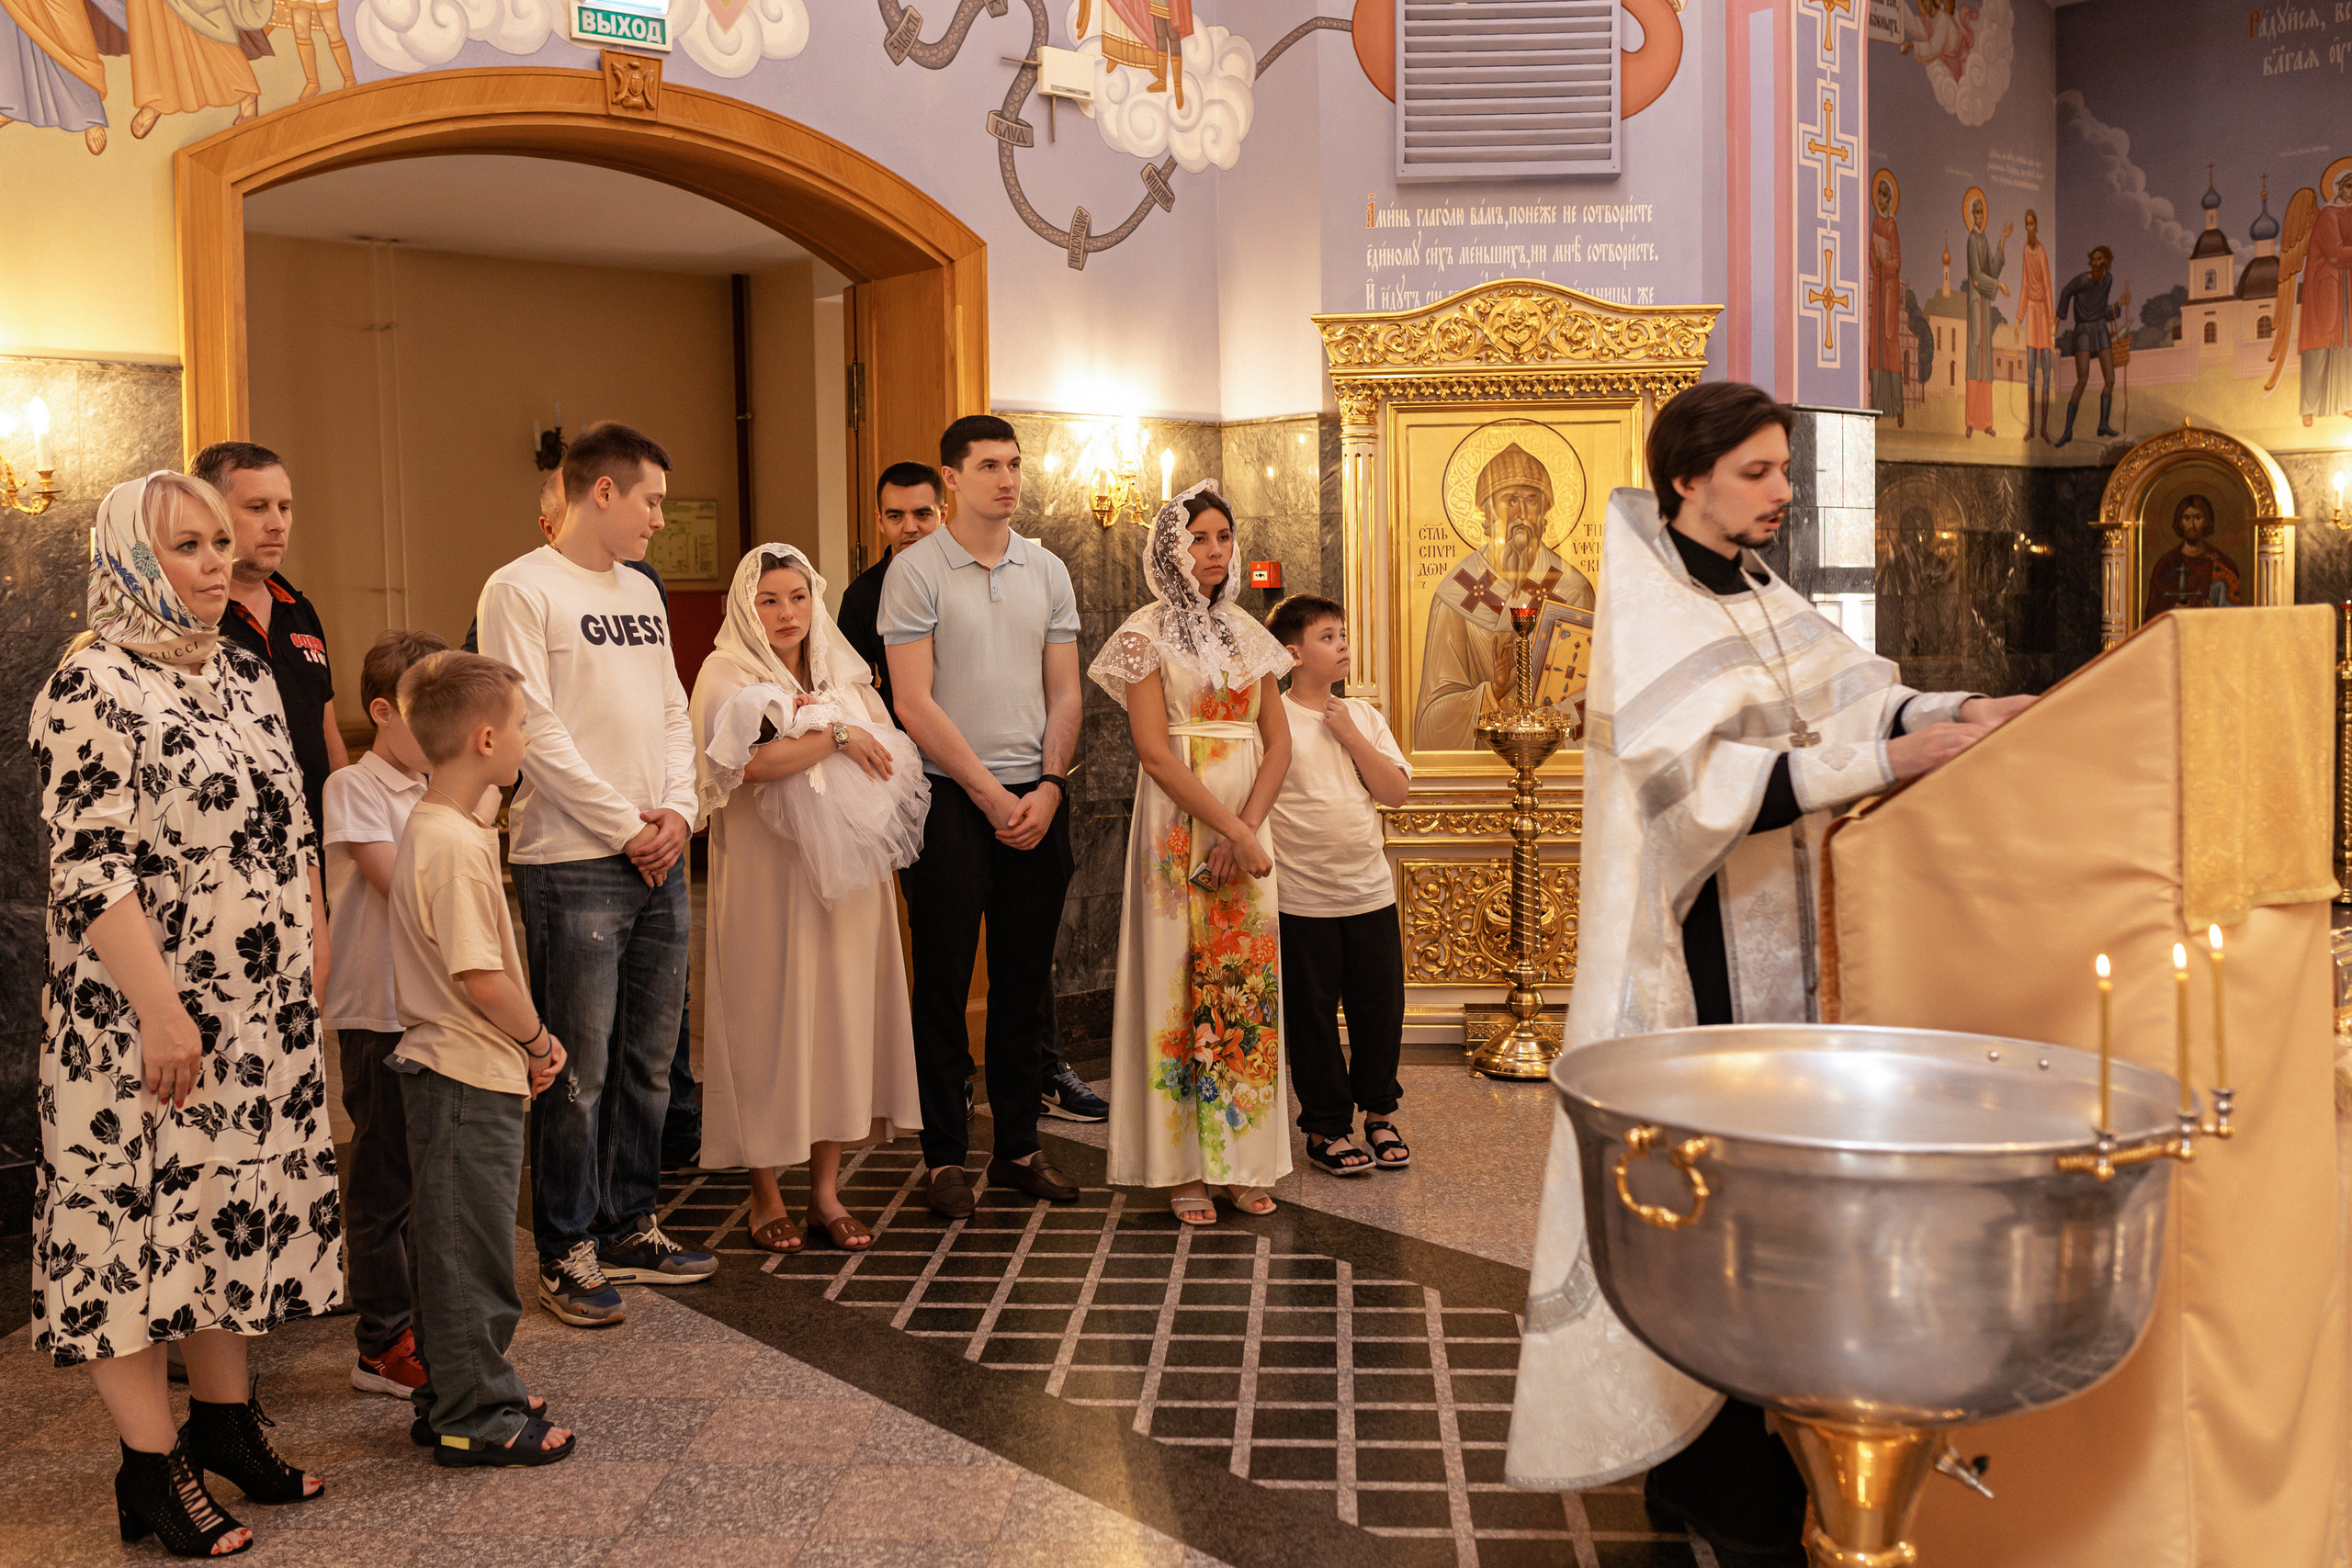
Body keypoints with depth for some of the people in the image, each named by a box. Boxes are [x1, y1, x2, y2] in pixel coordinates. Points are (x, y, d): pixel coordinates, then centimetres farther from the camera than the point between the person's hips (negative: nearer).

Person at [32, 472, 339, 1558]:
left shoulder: (245, 674, 11)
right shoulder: (91, 685, -12)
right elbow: (89, 868, -18)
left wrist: (314, 957, 13)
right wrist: (161, 1011, -20)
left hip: (265, 1009, 8)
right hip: (146, 1015, -7)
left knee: (239, 1200, 14)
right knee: (138, 1210, 1)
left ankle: (223, 1417, 28)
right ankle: (151, 1462, 12)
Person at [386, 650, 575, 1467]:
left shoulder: (427, 828, 11)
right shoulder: (454, 845, -22)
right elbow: (479, 975, -25)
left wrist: (524, 1040, 10)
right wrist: (539, 1039, -9)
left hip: (450, 1068, 11)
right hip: (470, 1074, -11)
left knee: (453, 1240, 18)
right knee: (471, 1246, 0)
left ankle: (450, 1396, 30)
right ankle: (477, 1419, 10)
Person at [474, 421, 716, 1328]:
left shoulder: (641, 593, 17)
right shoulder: (521, 590, -6)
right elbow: (536, 732, -13)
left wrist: (677, 811, -1)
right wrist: (625, 827, -12)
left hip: (659, 859, 7)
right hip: (572, 864, -7)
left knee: (648, 1062, 13)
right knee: (577, 1072, -1)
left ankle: (629, 1228, 25)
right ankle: (567, 1252, 11)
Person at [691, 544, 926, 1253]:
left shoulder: (845, 674, 12)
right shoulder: (726, 676, -4)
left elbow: (894, 758, 6)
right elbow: (745, 761, -22)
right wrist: (836, 736, -17)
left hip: (845, 871, 5)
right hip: (766, 873, -4)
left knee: (841, 1014, 4)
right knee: (767, 1019, 0)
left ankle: (826, 1188, 13)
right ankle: (765, 1193, 11)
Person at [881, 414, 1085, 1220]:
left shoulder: (1047, 571, 10)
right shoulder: (915, 571, -4)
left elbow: (1063, 693, 10)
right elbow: (913, 703, -9)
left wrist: (1048, 788, -5)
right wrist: (992, 795, -10)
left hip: (1037, 802, 4)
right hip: (951, 799, -4)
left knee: (1024, 982, 9)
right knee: (944, 984, 2)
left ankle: (1018, 1147, 20)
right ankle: (944, 1156, 12)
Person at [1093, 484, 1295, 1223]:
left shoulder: (1249, 634, 13)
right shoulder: (1145, 635, -2)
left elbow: (1278, 744, 8)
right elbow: (1154, 751, -12)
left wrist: (1247, 827, -9)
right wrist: (1233, 831, -16)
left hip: (1248, 827, 5)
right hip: (1178, 823, -4)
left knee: (1247, 986, 4)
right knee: (1182, 981, -3)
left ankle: (1243, 1160, 11)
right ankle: (1185, 1168, 3)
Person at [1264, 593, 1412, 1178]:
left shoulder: (1364, 717, 8)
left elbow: (1396, 790, 0)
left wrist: (1351, 735, -7)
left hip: (1371, 891, 4)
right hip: (1303, 900, -4)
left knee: (1381, 1008, 10)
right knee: (1313, 1016, 5)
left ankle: (1379, 1113, 28)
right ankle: (1327, 1127, 18)